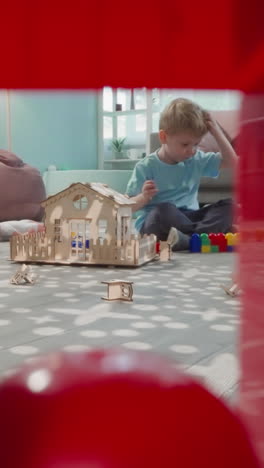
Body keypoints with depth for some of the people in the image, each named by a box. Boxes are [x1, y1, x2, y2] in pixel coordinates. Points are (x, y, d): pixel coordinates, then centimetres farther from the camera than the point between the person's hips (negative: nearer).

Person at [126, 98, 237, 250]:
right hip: (155, 222, -5)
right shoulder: (146, 167, -5)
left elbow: (231, 161, 12)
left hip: (188, 218, 5)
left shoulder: (197, 160, 10)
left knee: (228, 205, -16)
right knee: (164, 210, -39)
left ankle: (189, 238, -38)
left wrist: (217, 131, 3)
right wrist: (144, 197, -27)